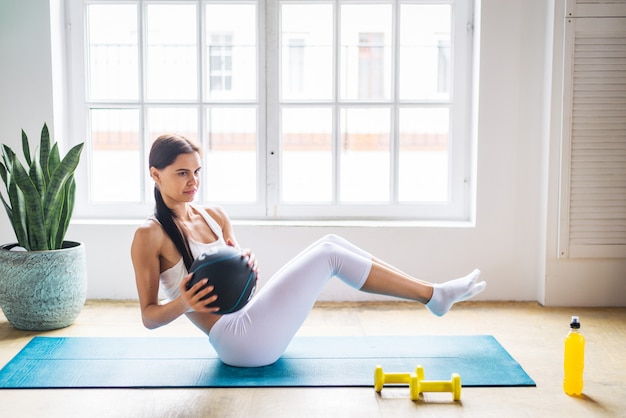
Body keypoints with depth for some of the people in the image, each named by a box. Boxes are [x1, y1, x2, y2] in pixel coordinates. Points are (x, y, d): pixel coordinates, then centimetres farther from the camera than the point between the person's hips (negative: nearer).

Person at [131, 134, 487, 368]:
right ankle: (433, 295, -2)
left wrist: (247, 264, -8)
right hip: (238, 341, -8)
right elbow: (149, 316, -8)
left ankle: (433, 292, 0)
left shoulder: (214, 216, 12)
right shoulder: (150, 235, -9)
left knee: (331, 243, -5)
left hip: (249, 321, 8)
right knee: (329, 254, -13)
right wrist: (181, 304, -28)